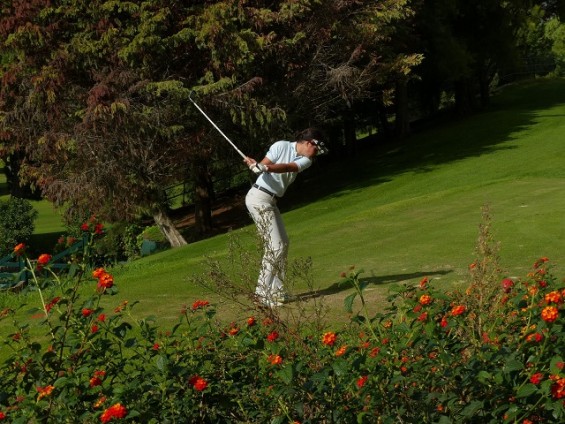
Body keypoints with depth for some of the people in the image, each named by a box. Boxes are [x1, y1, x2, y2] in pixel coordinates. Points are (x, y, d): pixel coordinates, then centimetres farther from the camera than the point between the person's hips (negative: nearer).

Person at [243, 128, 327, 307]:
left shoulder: (306, 161, 6)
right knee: (275, 246, -13)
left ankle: (276, 291, 22)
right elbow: (263, 165, -13)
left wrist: (264, 167, -32)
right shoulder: (281, 146, -8)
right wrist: (257, 165, -37)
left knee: (283, 244, 13)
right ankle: (263, 293, -9)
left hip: (271, 202, 9)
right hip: (259, 198, -8)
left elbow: (288, 167, -14)